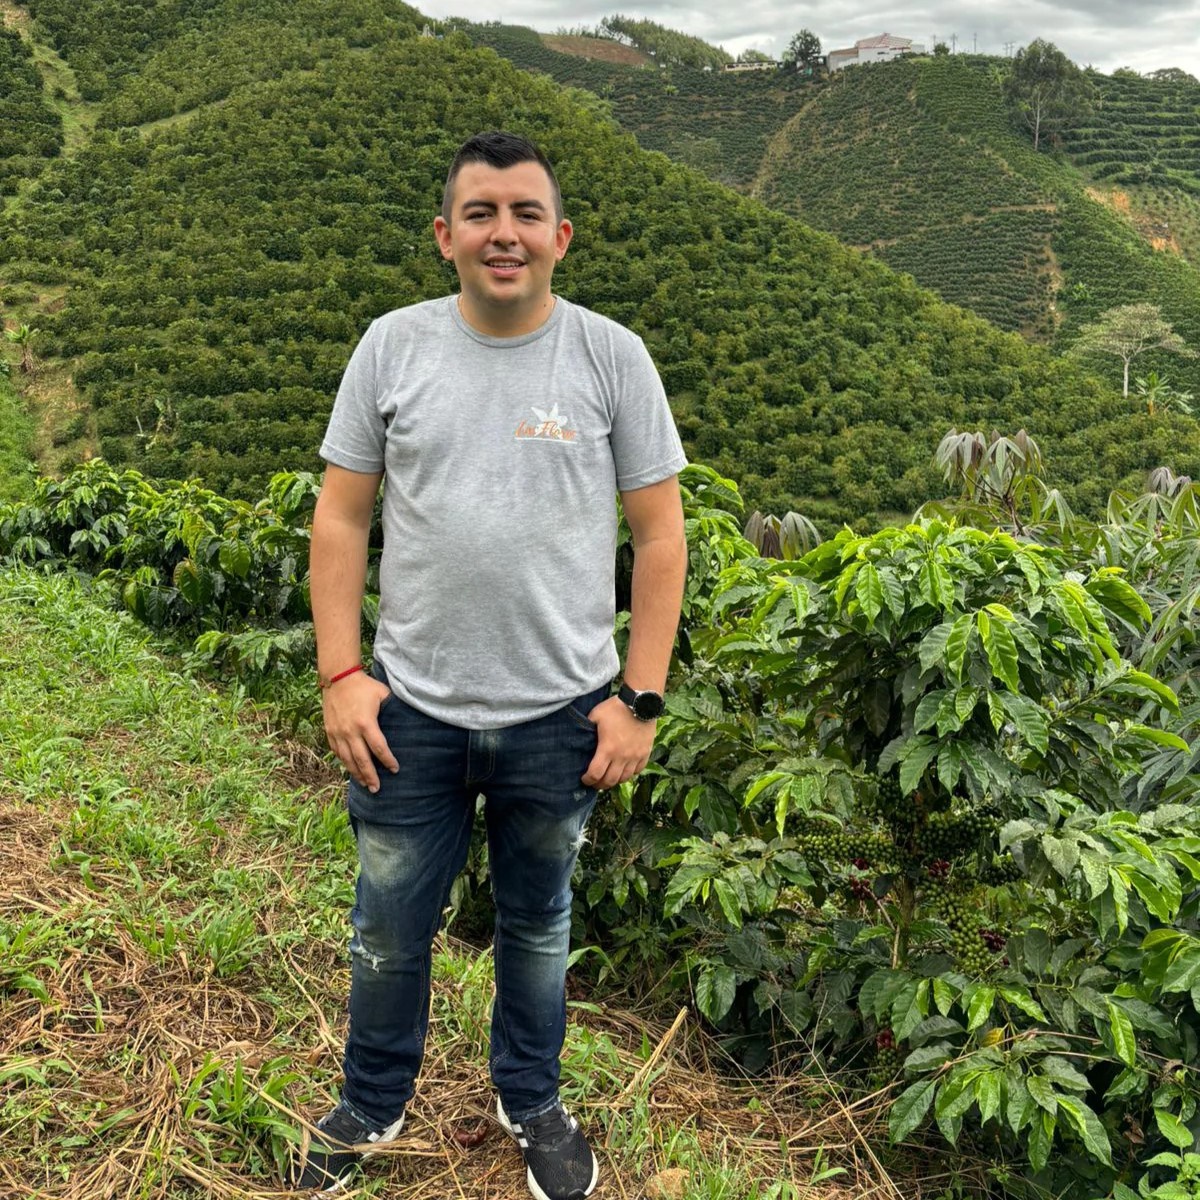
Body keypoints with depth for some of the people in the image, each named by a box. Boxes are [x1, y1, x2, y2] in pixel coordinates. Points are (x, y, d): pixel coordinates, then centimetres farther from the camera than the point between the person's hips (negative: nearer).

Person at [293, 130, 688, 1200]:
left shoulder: (611, 357, -5)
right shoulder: (393, 347, -2)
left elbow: (660, 532, -3)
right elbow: (342, 517, 1)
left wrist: (641, 697, -7)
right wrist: (340, 675, -4)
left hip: (561, 714, -1)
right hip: (411, 709, 1)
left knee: (537, 927, 19)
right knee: (389, 929, 16)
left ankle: (532, 1103, 44)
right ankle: (372, 1108, 43)